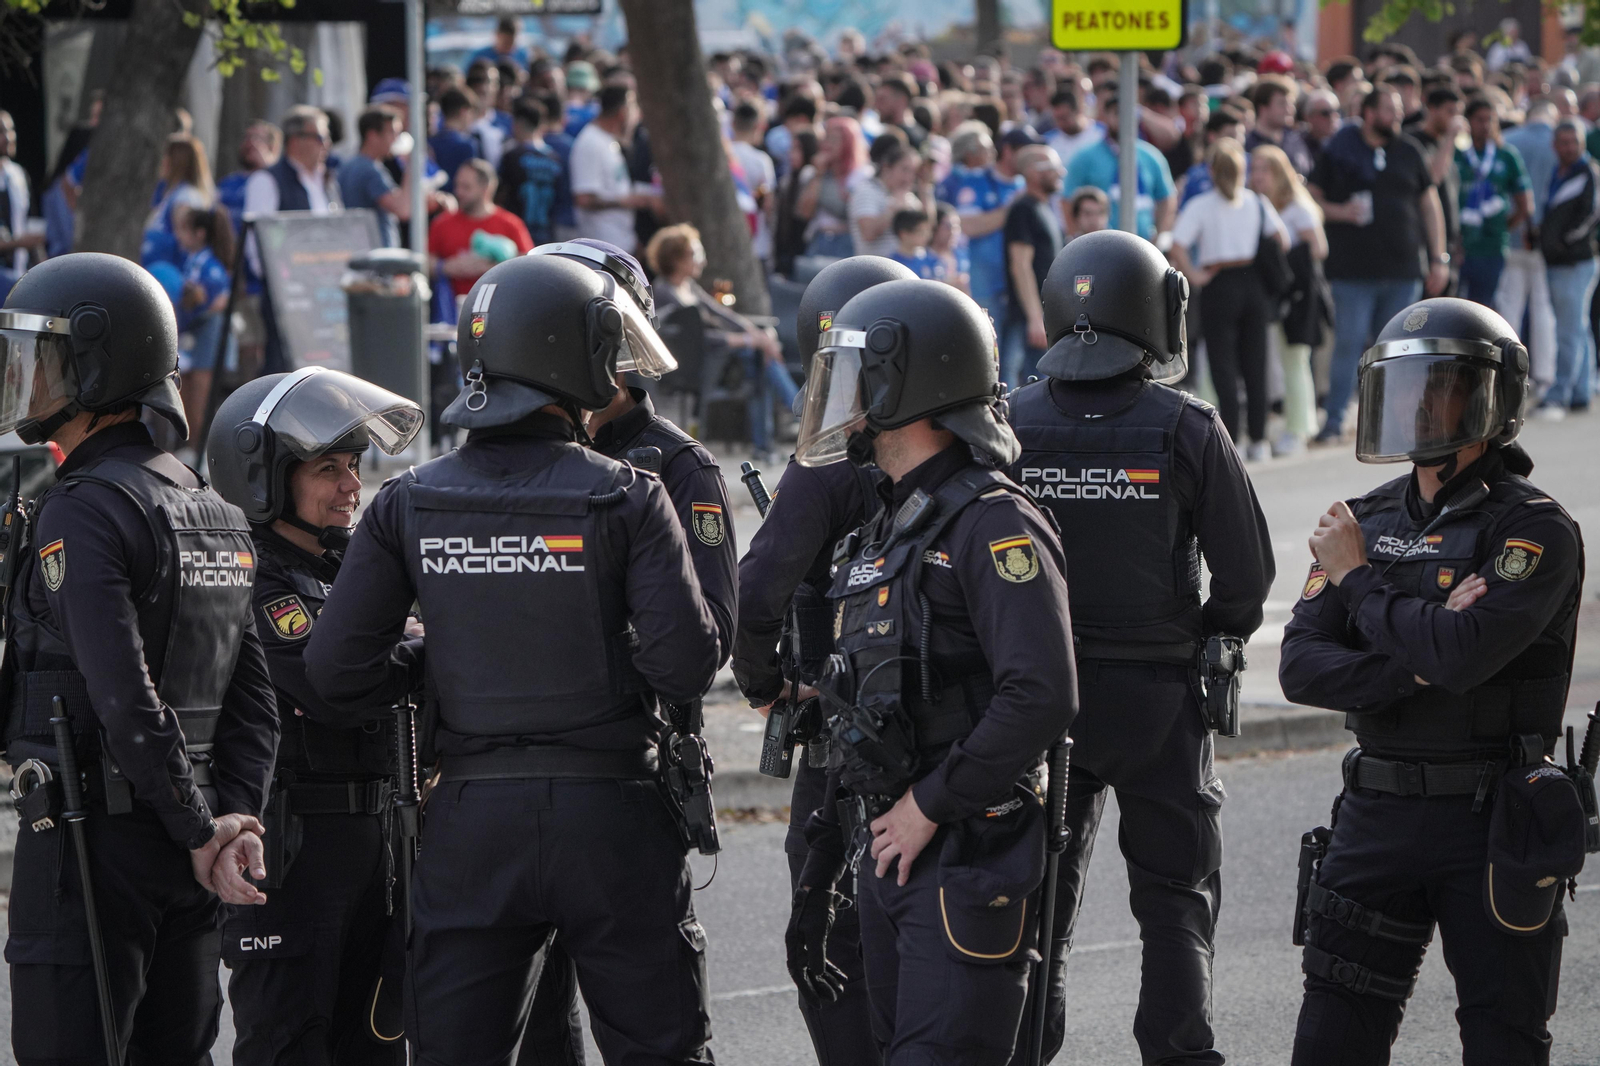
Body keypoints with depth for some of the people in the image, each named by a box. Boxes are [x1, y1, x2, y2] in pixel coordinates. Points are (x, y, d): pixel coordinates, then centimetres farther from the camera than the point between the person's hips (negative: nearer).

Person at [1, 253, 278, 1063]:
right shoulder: (211, 510, 14)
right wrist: (236, 821, 2)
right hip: (179, 866, 9)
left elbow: (127, 700, -22)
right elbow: (251, 699, 11)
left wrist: (202, 837, -15)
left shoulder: (83, 513, -15)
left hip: (94, 838, -9)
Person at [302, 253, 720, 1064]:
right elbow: (688, 663, -12)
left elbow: (336, 665, -2)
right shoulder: (626, 501, -8)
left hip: (472, 815, 2)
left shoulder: (409, 506, 0)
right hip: (608, 812, -2)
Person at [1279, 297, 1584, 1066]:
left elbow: (1464, 654, -25)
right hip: (1377, 818, 5)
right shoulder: (1367, 523, 8)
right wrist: (1417, 661, -17)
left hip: (1492, 827, -5)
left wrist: (1358, 580, -10)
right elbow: (1301, 667, -1)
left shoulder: (1536, 531, -10)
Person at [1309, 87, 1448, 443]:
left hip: (1404, 268, 3)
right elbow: (1310, 197, 6)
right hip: (1354, 270, -3)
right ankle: (1334, 419, 1)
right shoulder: (1339, 151, 1)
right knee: (1349, 343, -6)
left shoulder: (1408, 152, 11)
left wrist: (1438, 259, 10)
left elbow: (1430, 205, 15)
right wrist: (1339, 211, -13)